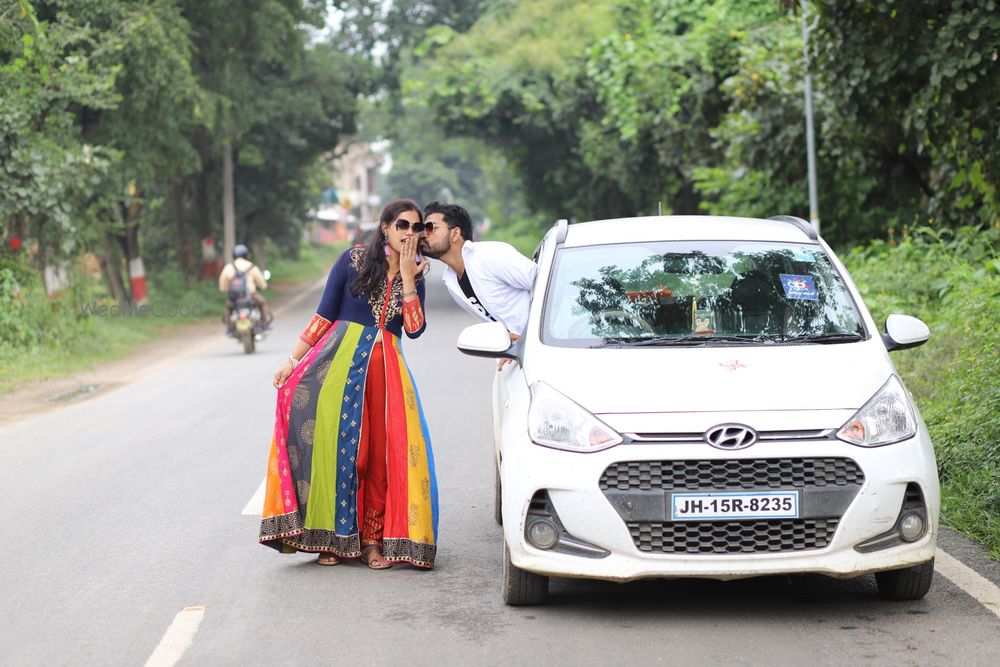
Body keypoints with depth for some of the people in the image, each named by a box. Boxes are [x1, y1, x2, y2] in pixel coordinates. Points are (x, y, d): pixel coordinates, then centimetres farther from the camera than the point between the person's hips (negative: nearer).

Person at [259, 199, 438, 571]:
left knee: (381, 452, -5)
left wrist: (407, 277, -6)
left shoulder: (414, 277, 12)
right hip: (340, 359, -2)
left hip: (386, 368, 2)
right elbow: (324, 314, 3)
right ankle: (333, 537, -1)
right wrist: (293, 360, -2)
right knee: (333, 442, -9)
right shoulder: (353, 260, 4)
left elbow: (415, 329, -4)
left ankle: (372, 539, 3)